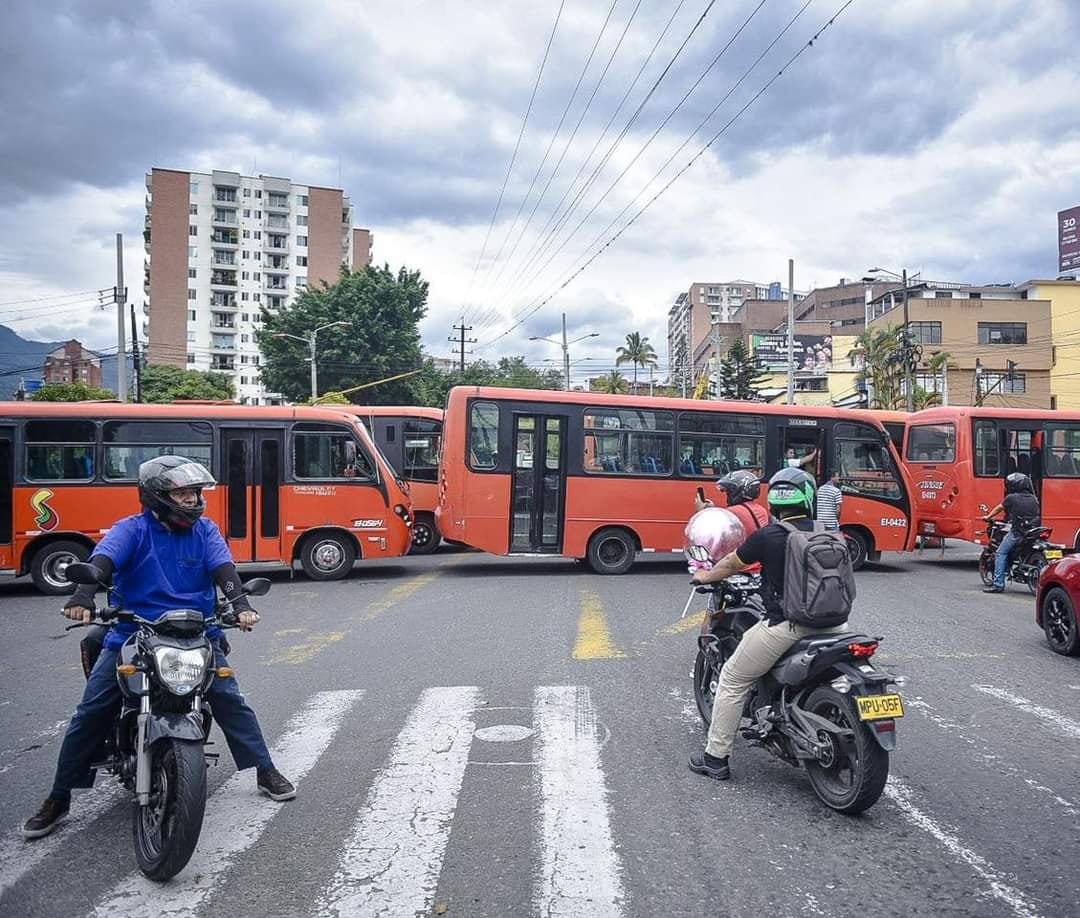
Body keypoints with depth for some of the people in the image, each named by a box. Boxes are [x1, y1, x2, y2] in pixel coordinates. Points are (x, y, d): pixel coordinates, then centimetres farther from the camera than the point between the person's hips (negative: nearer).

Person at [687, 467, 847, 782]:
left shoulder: (767, 537, -5)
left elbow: (730, 564, 11)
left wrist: (705, 576, 32)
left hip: (786, 624, -5)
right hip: (830, 623, 5)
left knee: (733, 680, 10)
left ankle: (716, 758, 14)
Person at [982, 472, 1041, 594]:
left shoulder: (1012, 498, -3)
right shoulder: (1033, 498, 12)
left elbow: (999, 508, 14)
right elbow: (1038, 514, 26)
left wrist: (988, 517, 31)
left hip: (1017, 531, -6)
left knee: (1001, 553, -2)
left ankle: (998, 584, -11)